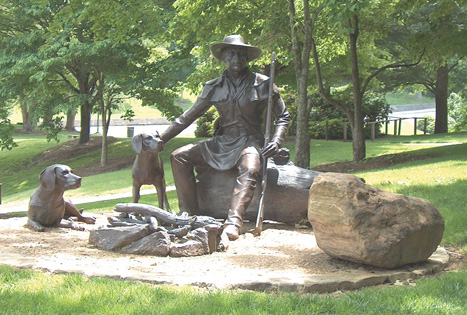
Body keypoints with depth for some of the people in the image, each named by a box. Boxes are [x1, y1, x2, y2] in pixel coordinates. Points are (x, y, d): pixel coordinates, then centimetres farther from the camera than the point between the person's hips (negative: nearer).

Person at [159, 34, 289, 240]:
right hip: (222, 143, 4)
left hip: (250, 142, -4)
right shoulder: (214, 88, 6)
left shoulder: (262, 84, -1)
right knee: (179, 156, -12)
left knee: (250, 170, -38)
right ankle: (189, 214, -13)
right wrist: (161, 139, 3)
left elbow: (283, 117, 5)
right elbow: (187, 117, 9)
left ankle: (233, 223, -50)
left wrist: (276, 141, -14)